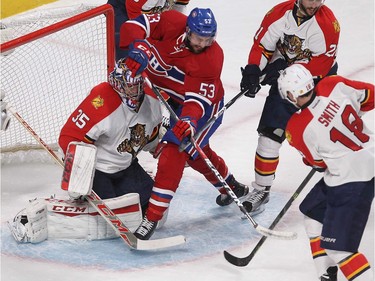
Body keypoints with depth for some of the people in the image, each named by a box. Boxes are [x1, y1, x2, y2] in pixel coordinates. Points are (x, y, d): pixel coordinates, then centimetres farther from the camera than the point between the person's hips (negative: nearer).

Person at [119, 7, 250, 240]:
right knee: (196, 152, 24)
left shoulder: (212, 58, -29)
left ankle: (153, 216, -20)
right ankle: (231, 186, 50)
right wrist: (138, 49, -40)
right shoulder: (171, 23, -22)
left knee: (175, 150, -21)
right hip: (172, 98, 6)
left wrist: (189, 120, -48)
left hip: (202, 105, -6)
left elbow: (198, 98, -31)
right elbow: (134, 26, -21)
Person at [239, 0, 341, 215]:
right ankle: (261, 190, 5)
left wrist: (286, 69, -27)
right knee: (269, 134, -6)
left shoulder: (328, 22, -20)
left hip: (320, 81, -1)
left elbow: (321, 64, -22)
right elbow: (262, 45, -6)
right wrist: (252, 71, -22)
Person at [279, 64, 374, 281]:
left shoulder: (297, 129, -21)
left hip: (351, 180, -9)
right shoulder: (335, 85, -11)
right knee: (313, 210, 24)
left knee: (337, 246, -6)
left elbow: (318, 162, -3)